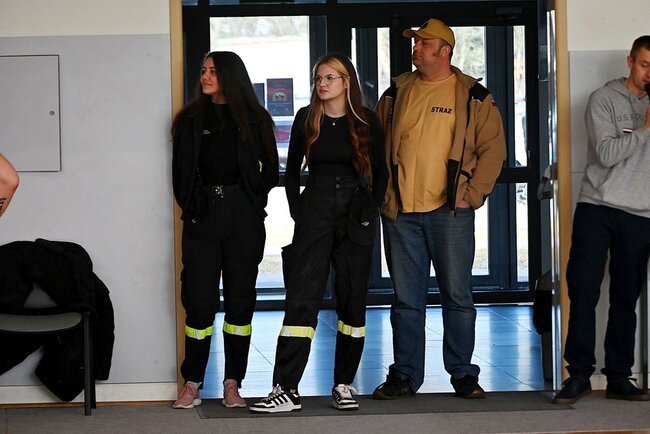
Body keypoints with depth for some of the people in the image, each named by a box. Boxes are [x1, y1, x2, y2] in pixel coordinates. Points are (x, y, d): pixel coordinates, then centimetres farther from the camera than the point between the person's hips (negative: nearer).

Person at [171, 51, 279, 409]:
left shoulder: (254, 118, 5)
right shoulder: (191, 120, 9)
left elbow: (270, 170, 9)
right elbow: (181, 171, 11)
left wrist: (254, 202, 3)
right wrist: (191, 206, 4)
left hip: (244, 217, 0)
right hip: (202, 217, 0)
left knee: (240, 299, 2)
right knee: (200, 301, -3)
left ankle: (232, 385, 8)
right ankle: (192, 385, 3)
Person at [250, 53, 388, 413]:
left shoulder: (366, 121, 2)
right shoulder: (306, 119, 5)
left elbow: (380, 171, 10)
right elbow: (292, 170, 11)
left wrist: (371, 208, 0)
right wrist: (297, 210, 3)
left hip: (357, 216, 0)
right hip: (315, 211, 0)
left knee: (352, 299, 5)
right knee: (301, 298, -8)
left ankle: (344, 385, 14)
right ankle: (286, 389, -10)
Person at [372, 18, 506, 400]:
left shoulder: (473, 96, 2)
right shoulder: (396, 94, 11)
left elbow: (492, 149, 1)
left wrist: (472, 195, -7)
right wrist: (381, 193, 7)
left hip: (450, 211, -3)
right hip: (400, 212, 3)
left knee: (457, 295, 2)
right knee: (406, 298, 6)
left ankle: (463, 373, 12)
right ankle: (405, 375, 13)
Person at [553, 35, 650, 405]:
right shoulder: (605, 100, 2)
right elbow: (606, 153, -10)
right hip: (598, 208, -3)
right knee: (584, 290, -6)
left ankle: (619, 378, 11)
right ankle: (579, 374, 0)